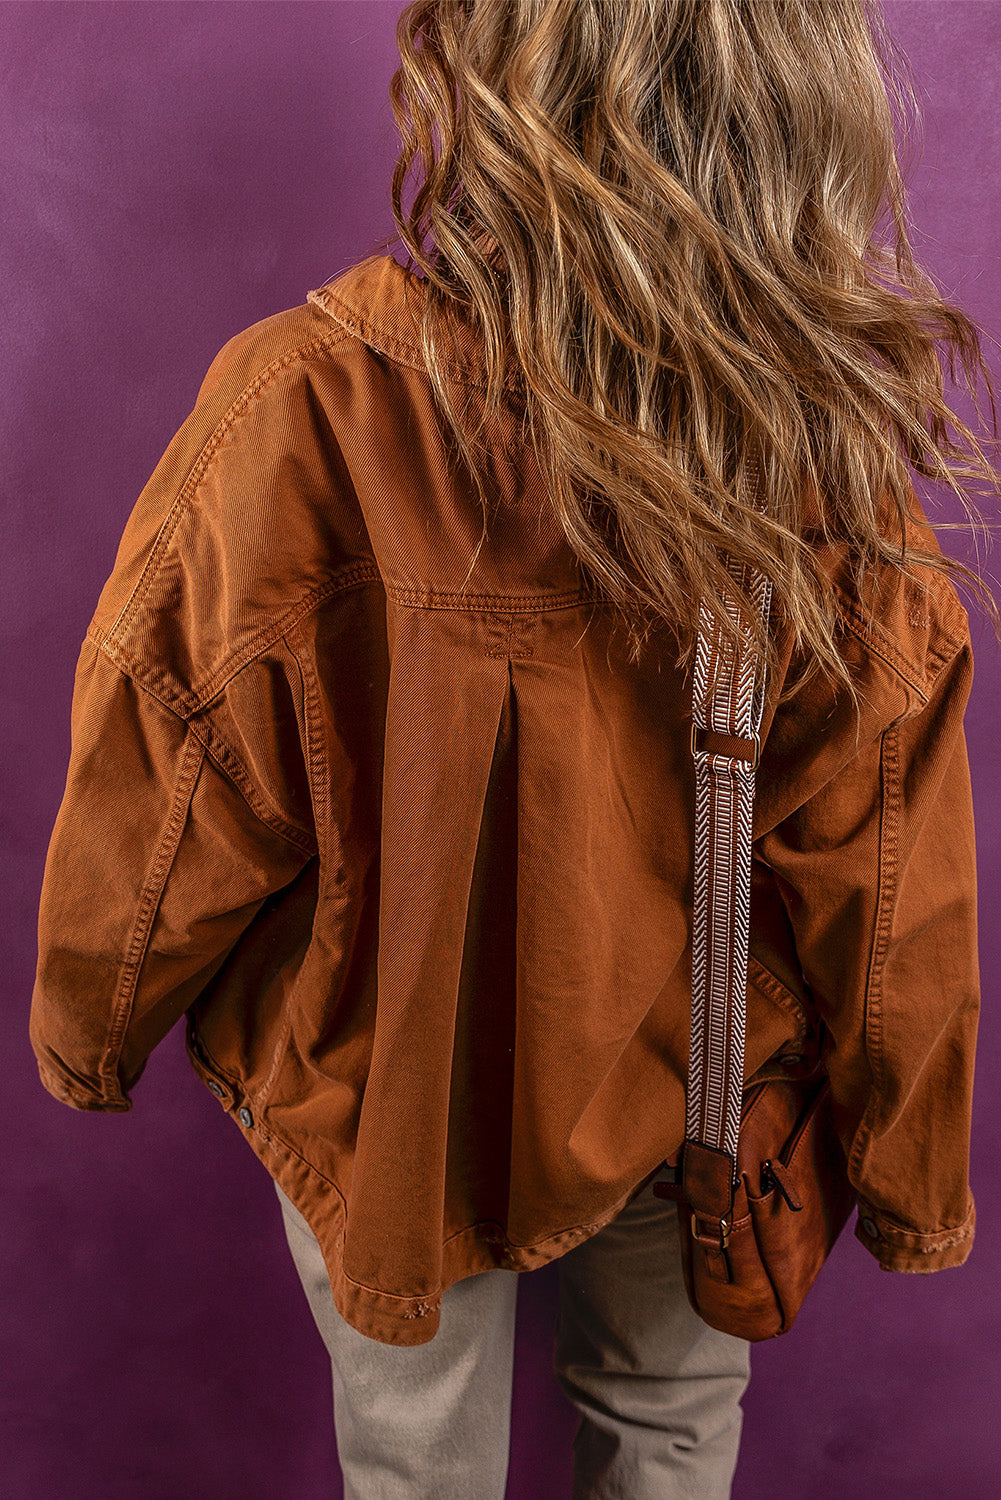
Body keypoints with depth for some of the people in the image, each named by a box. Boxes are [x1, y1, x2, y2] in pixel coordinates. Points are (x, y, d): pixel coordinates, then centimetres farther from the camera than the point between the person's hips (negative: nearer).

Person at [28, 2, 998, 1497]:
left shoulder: (299, 414, -31)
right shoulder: (834, 457, -23)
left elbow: (165, 825, -18)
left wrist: (85, 1029, 5)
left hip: (391, 1088, -1)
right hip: (698, 1094, 2)